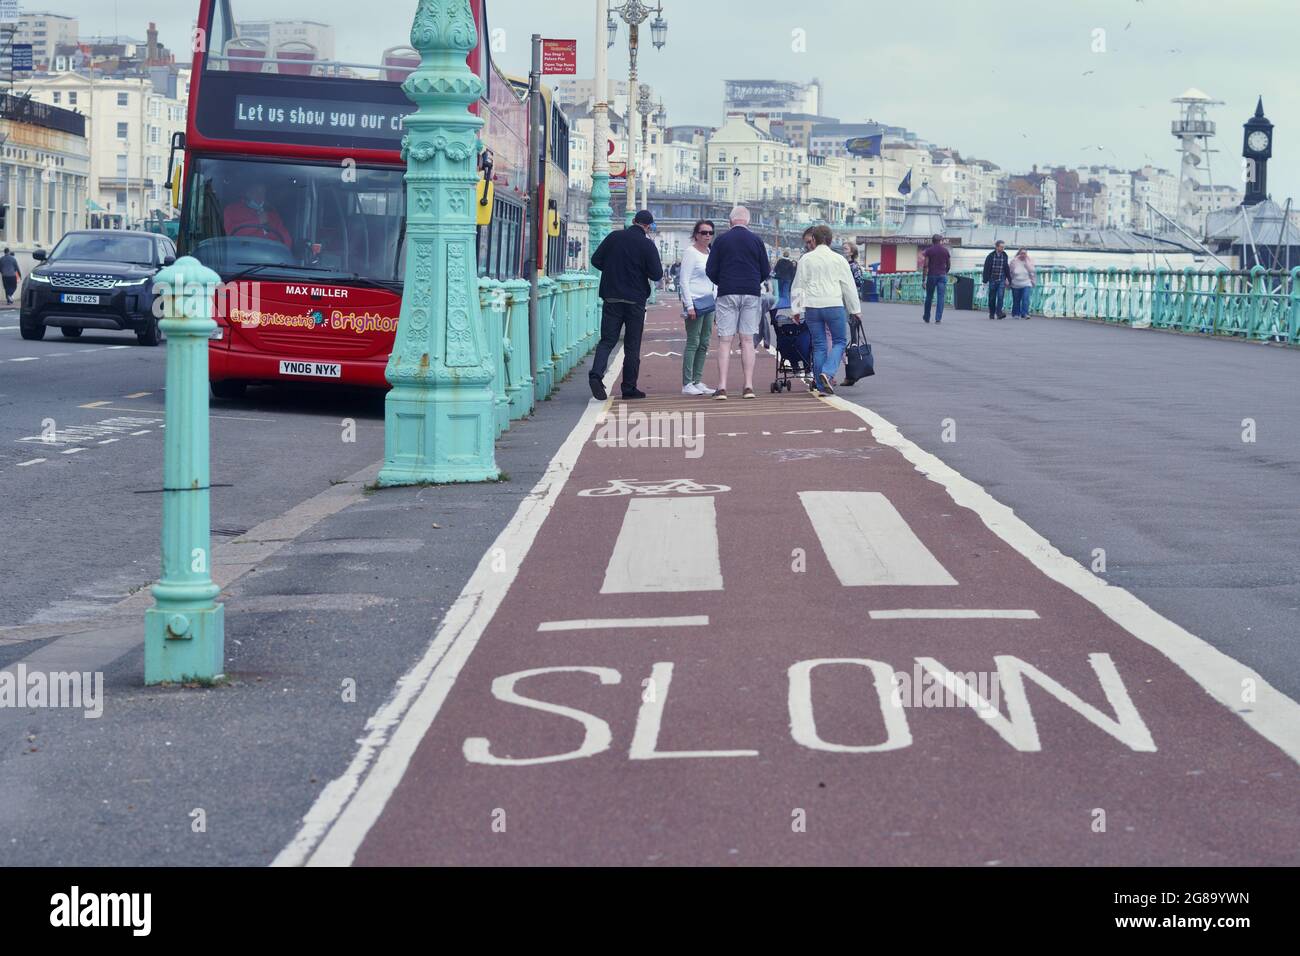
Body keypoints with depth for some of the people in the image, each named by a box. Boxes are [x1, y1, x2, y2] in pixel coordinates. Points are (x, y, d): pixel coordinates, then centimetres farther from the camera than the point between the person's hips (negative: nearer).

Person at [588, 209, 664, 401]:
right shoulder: (647, 245, -8)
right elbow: (657, 275, -9)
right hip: (635, 299, -2)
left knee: (607, 340, 5)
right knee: (632, 345, 6)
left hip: (611, 298, 2)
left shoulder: (614, 237, 1)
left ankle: (596, 374, -19)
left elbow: (595, 260, 5)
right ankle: (629, 388, 8)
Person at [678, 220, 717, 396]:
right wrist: (689, 306, -18)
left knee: (704, 344, 8)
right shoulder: (690, 253, -8)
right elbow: (684, 281, -12)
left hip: (709, 303, 8)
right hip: (695, 302, -8)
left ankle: (697, 381, 12)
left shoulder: (710, 253, 16)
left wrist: (716, 300, 15)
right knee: (693, 343, -8)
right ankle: (687, 384, -7)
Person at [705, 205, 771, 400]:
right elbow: (766, 272, 7)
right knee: (747, 340, 5)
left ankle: (722, 387, -7)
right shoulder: (757, 241, 4)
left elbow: (711, 271, 1)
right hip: (752, 294, 1)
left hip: (727, 294, -1)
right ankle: (748, 387, 0)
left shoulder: (721, 240, 1)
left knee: (725, 341, -1)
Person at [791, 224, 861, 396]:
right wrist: (855, 310, 15)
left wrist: (796, 309, 13)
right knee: (839, 341, 8)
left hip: (812, 306, 2)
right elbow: (849, 286, 7)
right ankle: (827, 373, -14)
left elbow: (799, 285, 6)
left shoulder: (806, 259, 4)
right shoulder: (839, 259, 3)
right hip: (834, 305, -2)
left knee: (819, 345, 8)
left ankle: (821, 385, 8)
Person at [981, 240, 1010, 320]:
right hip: (992, 280, -1)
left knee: (1000, 296, -15)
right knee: (992, 298, 6)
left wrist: (1007, 279, 16)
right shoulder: (990, 256, -5)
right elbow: (986, 269, -4)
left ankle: (999, 313, -18)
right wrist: (985, 280, -7)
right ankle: (992, 314, 17)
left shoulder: (1004, 256, 5)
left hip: (1001, 280, 1)